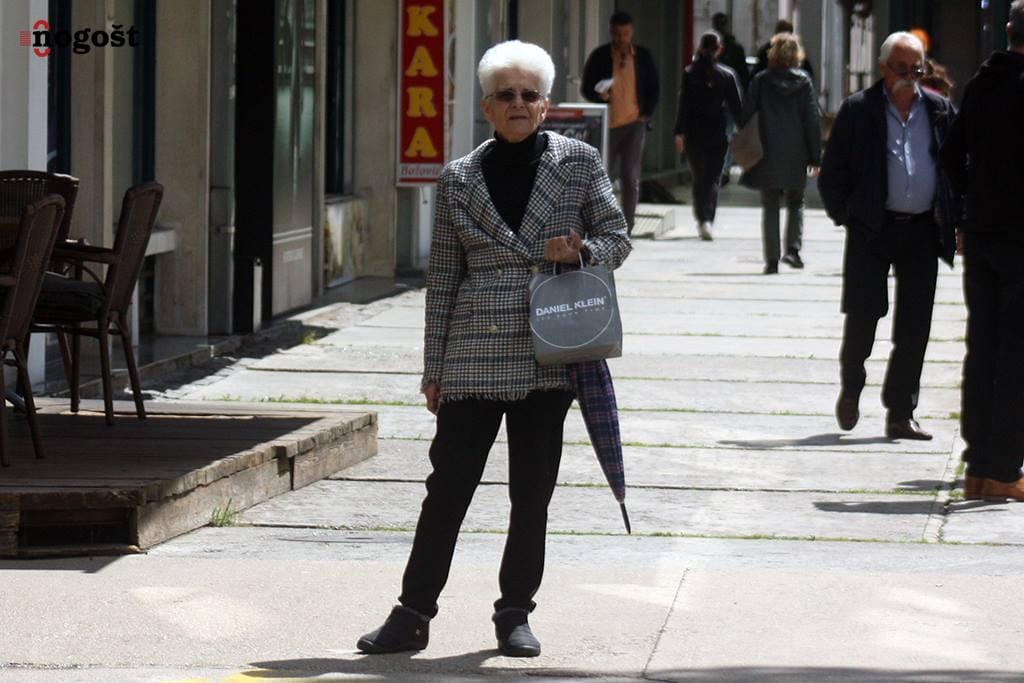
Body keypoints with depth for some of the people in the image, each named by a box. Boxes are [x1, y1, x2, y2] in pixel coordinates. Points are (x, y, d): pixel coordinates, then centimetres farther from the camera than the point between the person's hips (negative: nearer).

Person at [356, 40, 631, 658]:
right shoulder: (460, 179, 6)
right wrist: (434, 368, 6)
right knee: (448, 485, -1)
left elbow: (618, 238, 10)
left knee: (532, 494, 6)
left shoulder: (580, 163, 5)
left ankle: (515, 615, 17)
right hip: (474, 357, 0)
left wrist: (581, 250, -14)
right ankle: (413, 615, 5)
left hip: (548, 356, 0)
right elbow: (443, 277, 8)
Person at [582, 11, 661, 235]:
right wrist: (599, 94, -19)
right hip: (607, 124, 0)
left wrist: (646, 113, -1)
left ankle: (627, 227, 0)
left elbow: (654, 88, 12)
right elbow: (586, 88, 3)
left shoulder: (643, 56, 5)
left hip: (634, 123, 0)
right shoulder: (599, 56, 0)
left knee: (630, 178, -3)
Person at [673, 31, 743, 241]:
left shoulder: (689, 73, -2)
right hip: (718, 134, -1)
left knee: (699, 178, 14)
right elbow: (736, 106, 0)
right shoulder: (727, 75, -3)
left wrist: (679, 133, -3)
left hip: (694, 134, 1)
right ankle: (707, 219, -16)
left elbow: (683, 105, -4)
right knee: (713, 178, 1)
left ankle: (701, 219, 12)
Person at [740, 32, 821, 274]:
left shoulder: (761, 81, -2)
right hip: (795, 155, 0)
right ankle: (793, 248, -4)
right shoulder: (803, 81, -2)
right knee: (795, 204, 14)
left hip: (767, 154, 0)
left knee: (770, 207, 6)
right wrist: (815, 156, 3)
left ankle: (771, 259, 2)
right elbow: (813, 120, -2)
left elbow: (747, 115, -1)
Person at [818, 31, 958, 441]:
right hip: (873, 228, -2)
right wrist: (846, 216, -3)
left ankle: (900, 414, 8)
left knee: (914, 328, 2)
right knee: (863, 315, -2)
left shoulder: (940, 111, 8)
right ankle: (851, 388, 25)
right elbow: (832, 173, 3)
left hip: (922, 233, 2)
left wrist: (954, 223, 6)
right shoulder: (859, 111, 0)